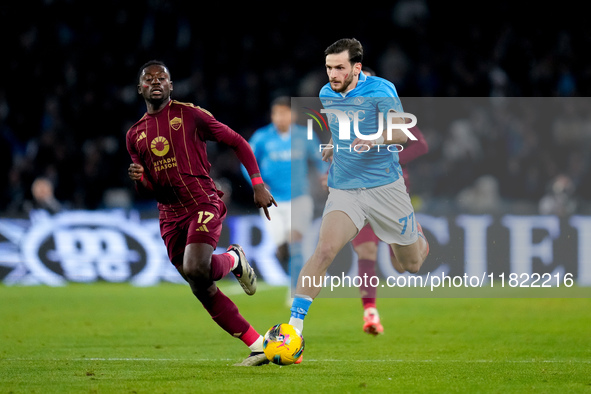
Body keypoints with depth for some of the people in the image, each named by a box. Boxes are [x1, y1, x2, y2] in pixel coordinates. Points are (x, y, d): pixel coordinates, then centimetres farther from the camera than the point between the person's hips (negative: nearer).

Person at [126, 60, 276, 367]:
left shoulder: (190, 115, 0)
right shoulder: (135, 135, 14)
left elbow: (237, 143, 4)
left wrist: (258, 184, -5)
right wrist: (138, 179, -5)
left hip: (203, 203, -5)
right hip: (170, 215, 5)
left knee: (195, 269, -30)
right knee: (203, 291, 2)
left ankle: (233, 260, 4)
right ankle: (258, 346, 10)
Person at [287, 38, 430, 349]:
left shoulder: (380, 89, -10)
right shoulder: (326, 94, 5)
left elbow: (401, 132, -21)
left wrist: (377, 139, -38)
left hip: (385, 186, -2)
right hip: (343, 190, 2)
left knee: (412, 265, 12)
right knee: (324, 250, -24)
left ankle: (415, 235, 50)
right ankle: (295, 323, -25)